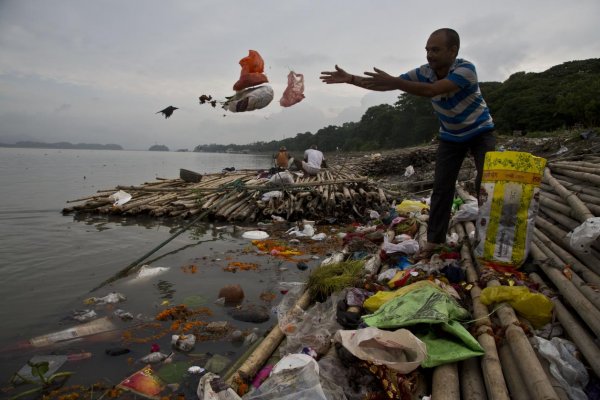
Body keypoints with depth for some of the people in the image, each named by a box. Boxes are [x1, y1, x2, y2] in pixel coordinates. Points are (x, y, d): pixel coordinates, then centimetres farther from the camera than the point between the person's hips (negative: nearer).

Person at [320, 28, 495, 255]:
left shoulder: (466, 69, -30)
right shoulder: (423, 72, -15)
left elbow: (432, 90, -45)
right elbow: (386, 86, -17)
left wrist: (393, 82, -51)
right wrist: (350, 79, -26)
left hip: (480, 132, -3)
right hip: (451, 136, 4)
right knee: (441, 187, -2)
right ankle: (434, 239, 3)